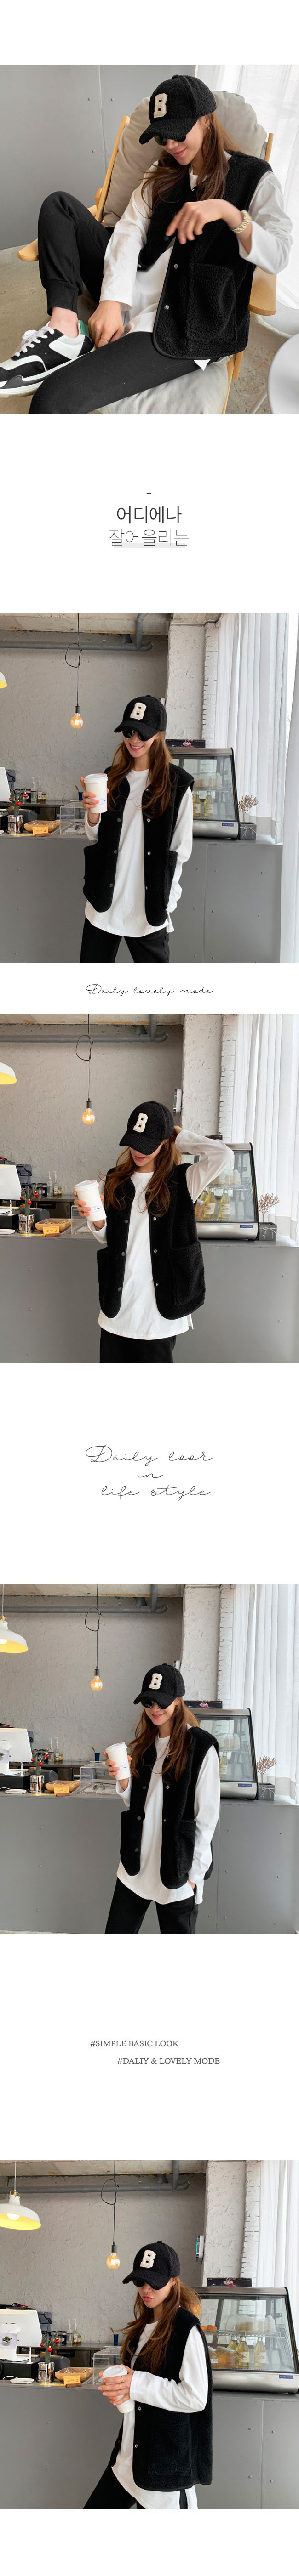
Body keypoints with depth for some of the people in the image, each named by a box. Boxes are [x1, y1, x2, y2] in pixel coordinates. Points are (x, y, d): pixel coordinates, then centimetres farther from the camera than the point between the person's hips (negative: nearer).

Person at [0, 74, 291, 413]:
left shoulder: (255, 178, 2)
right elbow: (131, 230, 3)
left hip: (190, 324, -8)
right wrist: (112, 300, -16)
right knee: (59, 205, 2)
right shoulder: (163, 175, 19)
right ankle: (64, 331, -16)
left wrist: (228, 212, -28)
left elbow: (278, 257, -11)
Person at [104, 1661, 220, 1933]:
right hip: (136, 1865, 6)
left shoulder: (201, 1748, -9)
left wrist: (196, 1872, -11)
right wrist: (123, 1781, -3)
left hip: (176, 1872, -6)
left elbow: (207, 1817, -9)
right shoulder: (144, 1745, 11)